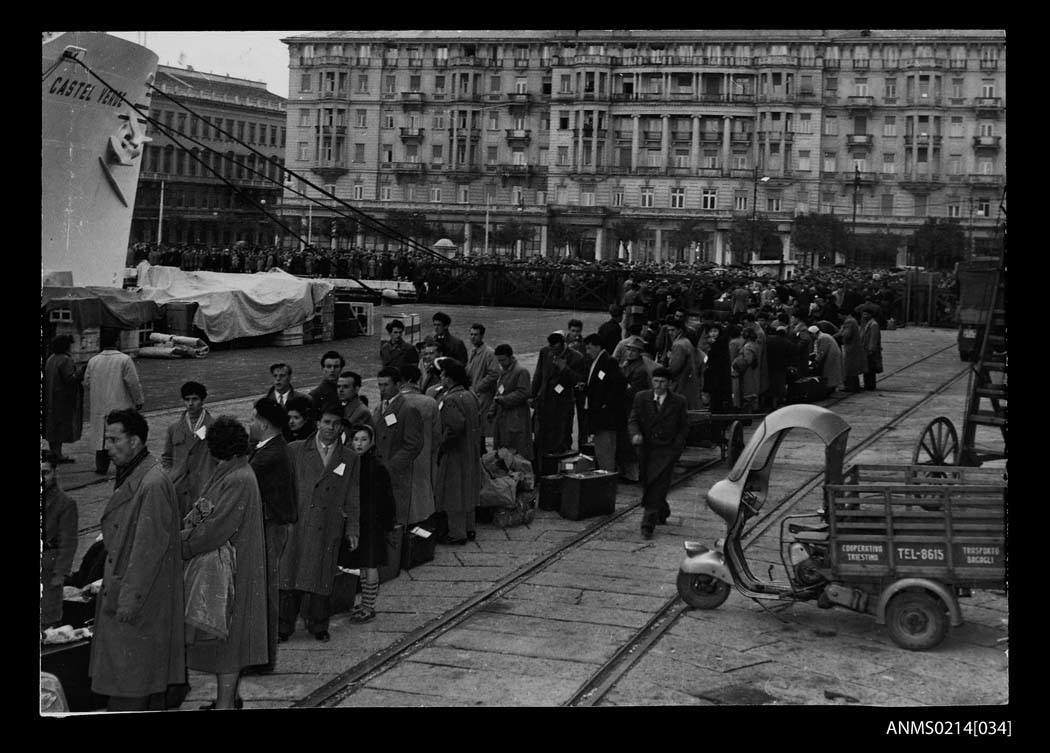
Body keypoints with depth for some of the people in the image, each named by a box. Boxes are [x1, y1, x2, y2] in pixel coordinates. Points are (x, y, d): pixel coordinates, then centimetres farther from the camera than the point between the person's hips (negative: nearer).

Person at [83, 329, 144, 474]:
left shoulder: (93, 361, 1)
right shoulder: (124, 360, -12)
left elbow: (87, 383, 9)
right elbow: (133, 383, -12)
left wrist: (92, 401, 24)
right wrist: (139, 401, 0)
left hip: (100, 407, 4)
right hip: (121, 407, -4)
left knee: (102, 436, 11)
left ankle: (101, 467, 14)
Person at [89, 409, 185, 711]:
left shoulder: (153, 484, -21)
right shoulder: (130, 476, 10)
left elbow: (149, 547, -22)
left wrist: (130, 598, -21)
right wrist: (109, 582, 19)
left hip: (139, 597, -9)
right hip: (120, 590, 9)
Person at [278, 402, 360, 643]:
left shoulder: (349, 458, 8)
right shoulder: (296, 451, 5)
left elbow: (352, 498, 10)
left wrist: (352, 529, 5)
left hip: (329, 529, 1)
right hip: (296, 524, -1)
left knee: (322, 578, 5)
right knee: (289, 577, 1)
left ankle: (318, 627, 20)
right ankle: (284, 627, 10)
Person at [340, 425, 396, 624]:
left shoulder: (376, 467, -12)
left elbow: (384, 499, -10)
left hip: (372, 523, -6)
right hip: (356, 521, 6)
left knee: (370, 565, 0)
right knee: (362, 566, 14)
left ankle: (369, 608, 8)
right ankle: (365, 603, 24)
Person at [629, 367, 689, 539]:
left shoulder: (678, 402, 1)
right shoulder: (641, 398, 6)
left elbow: (684, 426, 7)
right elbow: (632, 420, 4)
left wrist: (677, 446, -5)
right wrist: (635, 434, -17)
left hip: (667, 449, -3)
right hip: (645, 448, 3)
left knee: (658, 485, -15)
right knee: (647, 485, 12)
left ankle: (648, 523, -16)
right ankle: (662, 512, 38)